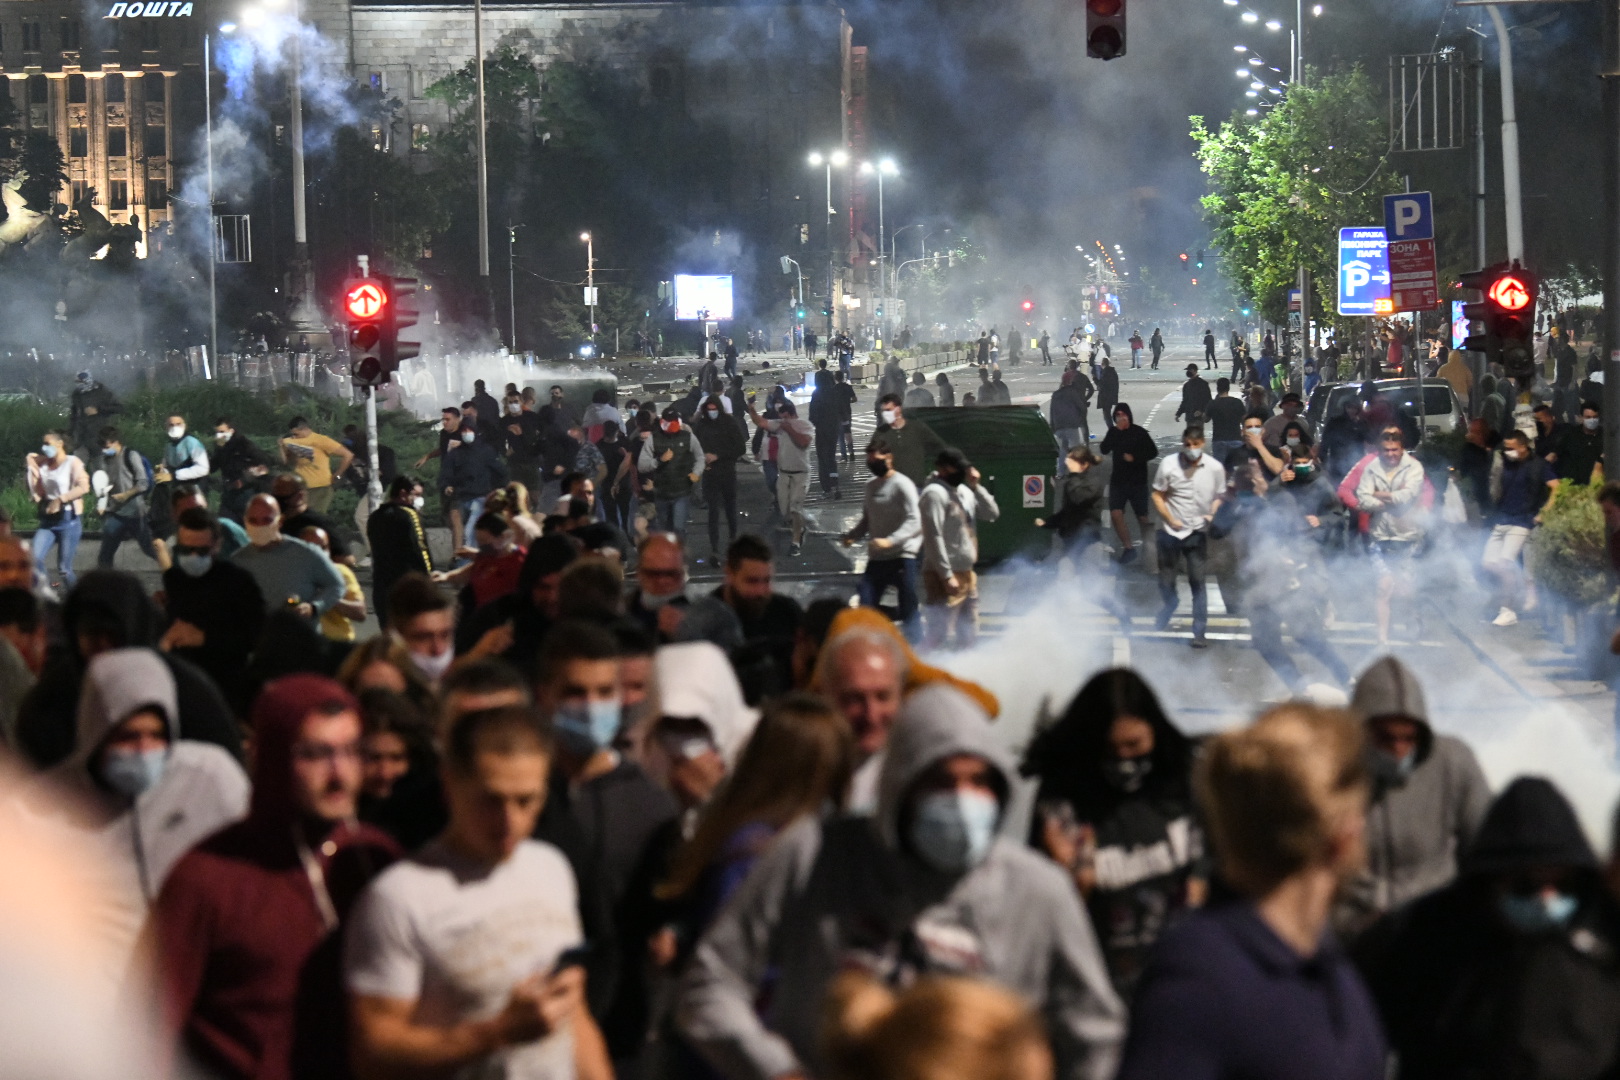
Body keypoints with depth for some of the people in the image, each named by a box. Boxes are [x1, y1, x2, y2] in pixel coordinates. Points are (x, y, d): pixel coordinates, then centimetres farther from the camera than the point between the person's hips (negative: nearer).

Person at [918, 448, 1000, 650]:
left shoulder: (964, 491, 15)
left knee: (968, 636, 17)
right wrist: (947, 576, -23)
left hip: (967, 573, 9)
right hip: (945, 577, -9)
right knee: (938, 634, -12)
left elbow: (992, 513, 11)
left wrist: (976, 487, -1)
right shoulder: (934, 493, -13)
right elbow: (934, 537, -19)